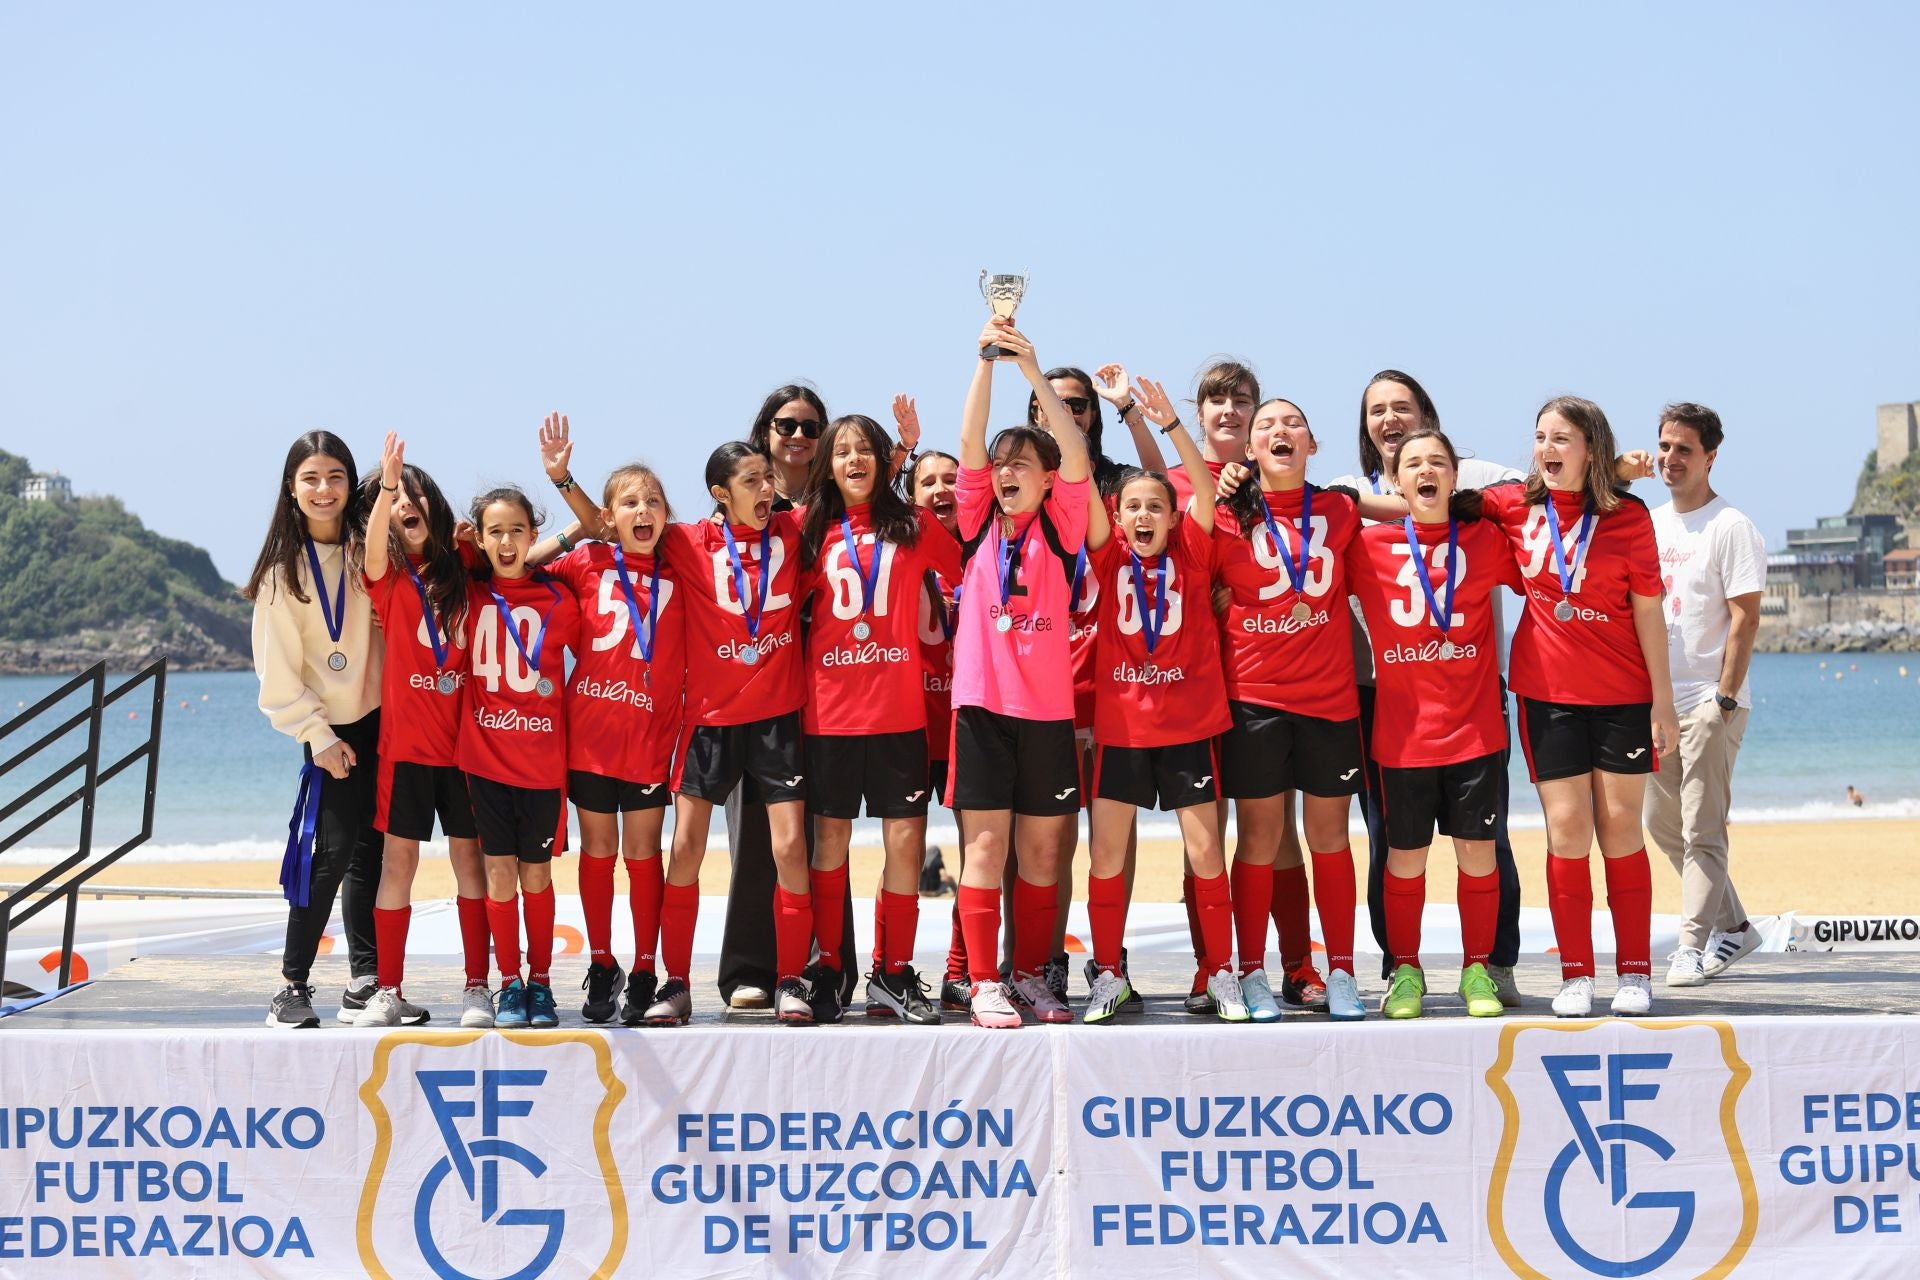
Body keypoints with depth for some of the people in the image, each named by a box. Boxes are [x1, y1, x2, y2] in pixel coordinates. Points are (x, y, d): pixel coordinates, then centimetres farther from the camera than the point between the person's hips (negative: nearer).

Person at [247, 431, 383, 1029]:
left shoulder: (367, 546, 4)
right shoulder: (284, 567, -5)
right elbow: (277, 670, -5)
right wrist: (318, 737, -8)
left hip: (384, 716, 3)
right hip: (334, 728, -3)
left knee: (369, 851, 6)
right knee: (331, 851, -10)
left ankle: (365, 980, 13)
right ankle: (293, 987, -3)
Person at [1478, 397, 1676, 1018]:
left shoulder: (1628, 516, -2)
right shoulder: (1514, 507, 3)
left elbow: (1648, 611, -1)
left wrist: (1663, 699, -2)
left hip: (1622, 693, -1)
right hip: (1546, 691, 1)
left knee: (1620, 825, 1)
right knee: (1566, 827, -3)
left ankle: (1634, 973, 9)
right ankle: (1575, 975, 4)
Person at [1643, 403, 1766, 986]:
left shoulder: (1730, 528, -8)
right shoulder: (1649, 524, 13)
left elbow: (1746, 617, -13)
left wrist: (1725, 697, -17)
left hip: (1708, 703, -8)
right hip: (1656, 699, 8)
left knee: (1701, 830, -6)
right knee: (1662, 822, 12)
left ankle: (1694, 946, -2)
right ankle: (1733, 926, 25)